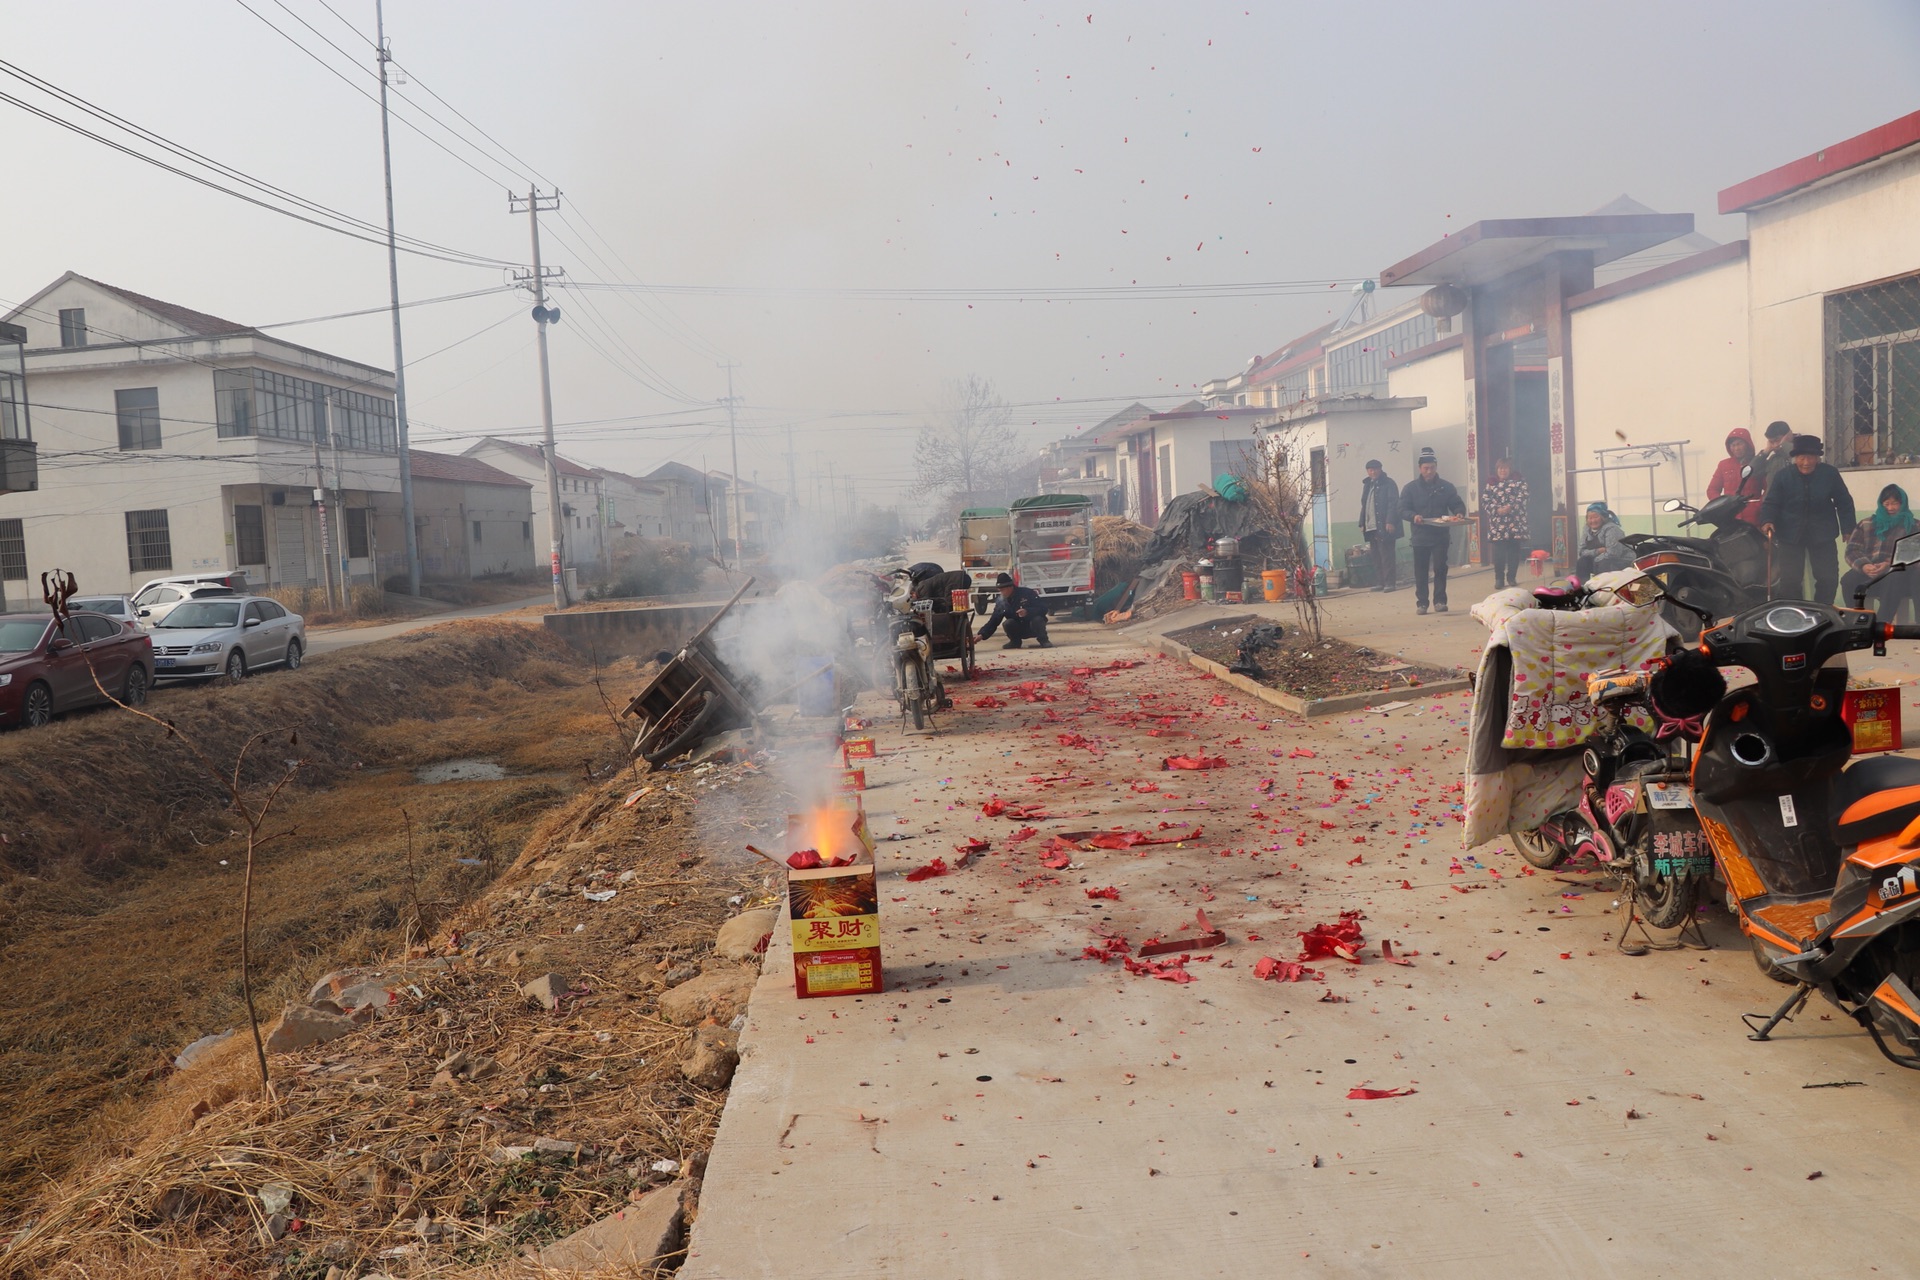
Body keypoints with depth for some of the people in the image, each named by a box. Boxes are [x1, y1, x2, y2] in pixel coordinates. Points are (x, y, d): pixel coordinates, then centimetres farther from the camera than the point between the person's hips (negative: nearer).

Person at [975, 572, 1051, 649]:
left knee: (1037, 619, -35)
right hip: (1020, 631, 3)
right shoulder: (1000, 602, -5)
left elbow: (1043, 608, -19)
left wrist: (1027, 612, -36)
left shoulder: (1027, 593, -15)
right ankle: (1015, 642, 1)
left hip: (1034, 628, -3)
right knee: (1008, 623, -27)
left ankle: (1043, 640, -8)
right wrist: (982, 635, -23)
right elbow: (993, 621, -8)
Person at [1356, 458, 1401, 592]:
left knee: (1386, 556, -5)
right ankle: (1379, 582, 11)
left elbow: (1393, 504, -12)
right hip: (1371, 527, 7)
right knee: (1376, 557, 8)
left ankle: (1389, 583, -4)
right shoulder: (1367, 485, 19)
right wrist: (1362, 523, 15)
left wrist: (1390, 522, -20)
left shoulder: (1388, 484, -4)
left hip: (1384, 527, -7)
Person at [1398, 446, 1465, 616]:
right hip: (1420, 537, 0)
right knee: (1421, 572, 3)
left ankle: (1440, 601, 2)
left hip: (1441, 536, 0)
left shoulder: (1446, 487, 6)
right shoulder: (1410, 488, 3)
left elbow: (1458, 505, 10)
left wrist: (1459, 513, -14)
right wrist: (1413, 516, -23)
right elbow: (1402, 510, -2)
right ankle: (1421, 603, 10)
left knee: (1440, 568, -5)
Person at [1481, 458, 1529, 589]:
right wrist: (1497, 510, -15)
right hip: (1497, 524, 1)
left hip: (1515, 523, -1)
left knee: (1514, 552, 1)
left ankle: (1512, 577, 11)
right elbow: (1485, 501, 2)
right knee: (1498, 553, -4)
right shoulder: (1490, 484, 11)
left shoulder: (1519, 482, 6)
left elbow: (1521, 498, -6)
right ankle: (1499, 579, 3)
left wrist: (1510, 508, -22)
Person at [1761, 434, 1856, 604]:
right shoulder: (1783, 476, -5)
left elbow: (1844, 502, 4)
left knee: (1828, 579, 3)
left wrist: (1848, 530, 0)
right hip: (1790, 535, -1)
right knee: (1789, 581, -3)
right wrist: (1767, 521, -26)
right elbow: (1771, 503, -6)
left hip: (1822, 535, 1)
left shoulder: (1830, 474, -2)